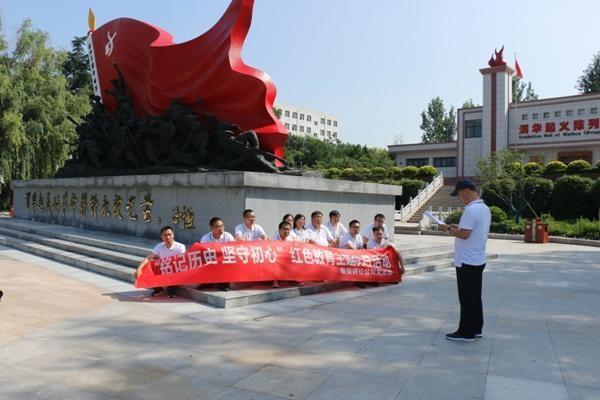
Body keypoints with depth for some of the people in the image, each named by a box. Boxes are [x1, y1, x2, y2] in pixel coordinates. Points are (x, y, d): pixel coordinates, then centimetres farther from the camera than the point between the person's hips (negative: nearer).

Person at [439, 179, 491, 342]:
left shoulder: (471, 209, -19)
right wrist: (458, 227, 13)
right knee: (475, 296, 15)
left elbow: (464, 234, -24)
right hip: (478, 259, 10)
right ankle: (476, 329, 23)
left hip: (467, 261, -9)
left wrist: (449, 229, -9)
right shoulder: (485, 208, 12)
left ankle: (466, 332, 8)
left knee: (467, 298, -1)